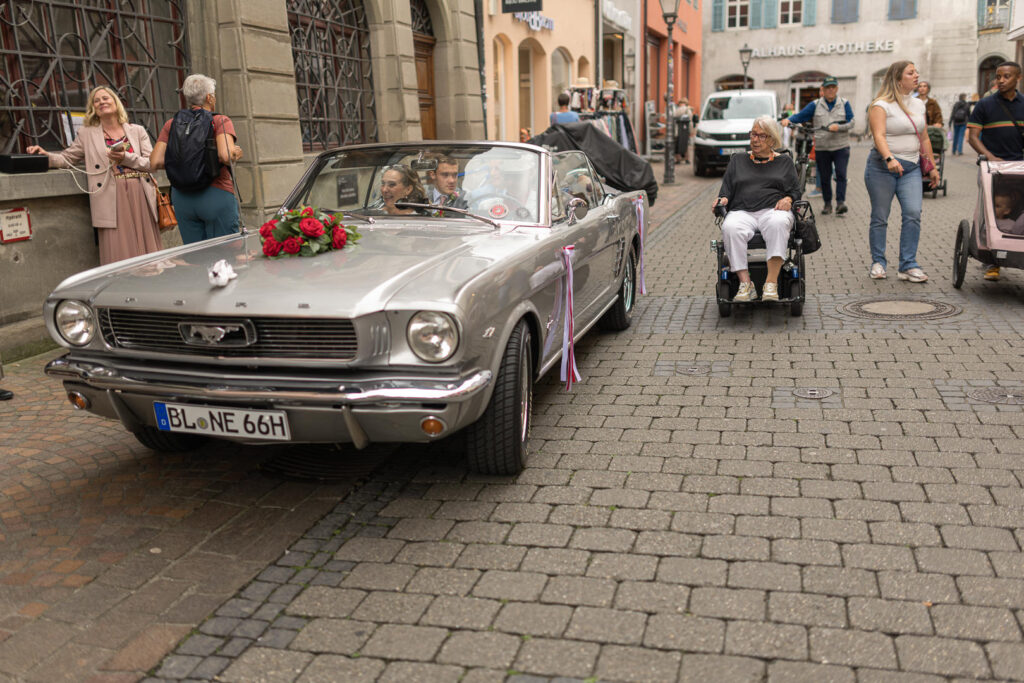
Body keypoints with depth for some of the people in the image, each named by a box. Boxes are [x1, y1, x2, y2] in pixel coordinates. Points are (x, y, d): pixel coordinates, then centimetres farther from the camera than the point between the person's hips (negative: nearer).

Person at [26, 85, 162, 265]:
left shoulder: (137, 131, 13)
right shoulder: (86, 134, 13)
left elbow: (152, 163, 4)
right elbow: (67, 159, 15)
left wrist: (126, 158, -10)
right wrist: (46, 155, -2)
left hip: (140, 196, 1)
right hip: (112, 200, -1)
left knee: (145, 251, 0)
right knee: (118, 256, -6)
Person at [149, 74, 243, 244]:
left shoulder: (171, 124, 9)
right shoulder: (221, 121, -3)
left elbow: (156, 162, 2)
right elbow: (226, 155, -19)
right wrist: (236, 155, 2)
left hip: (182, 197, 5)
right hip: (217, 194, -5)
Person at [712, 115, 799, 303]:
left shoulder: (784, 161, 23)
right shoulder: (737, 160, 26)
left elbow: (795, 190, 16)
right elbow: (726, 189, 18)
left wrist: (788, 199, -7)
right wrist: (723, 199, -5)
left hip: (773, 210, -1)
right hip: (742, 211, 1)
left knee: (778, 224, -40)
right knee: (730, 228, -37)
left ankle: (772, 283, -42)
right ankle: (745, 284, -38)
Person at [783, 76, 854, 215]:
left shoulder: (844, 103, 5)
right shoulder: (815, 105, 5)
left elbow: (851, 122, 0)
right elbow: (800, 116, -3)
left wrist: (838, 127, -20)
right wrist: (788, 120, -23)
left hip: (841, 147, -1)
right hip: (822, 148, 1)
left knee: (841, 174, -13)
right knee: (824, 177, 6)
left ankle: (840, 202, -12)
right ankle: (827, 203, 19)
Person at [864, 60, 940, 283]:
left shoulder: (918, 105, 15)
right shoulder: (881, 106, -6)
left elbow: (924, 138, 21)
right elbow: (879, 136, -19)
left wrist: (932, 166, 20)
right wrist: (889, 159, -34)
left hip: (911, 167, 5)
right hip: (882, 167, -5)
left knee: (913, 214, -8)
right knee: (880, 217, 1)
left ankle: (908, 265, -3)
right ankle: (878, 262, 14)